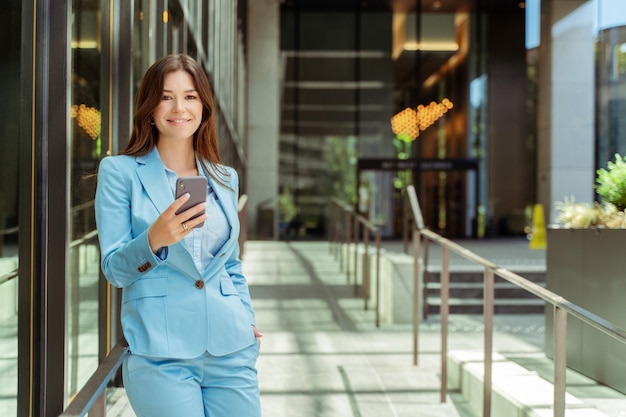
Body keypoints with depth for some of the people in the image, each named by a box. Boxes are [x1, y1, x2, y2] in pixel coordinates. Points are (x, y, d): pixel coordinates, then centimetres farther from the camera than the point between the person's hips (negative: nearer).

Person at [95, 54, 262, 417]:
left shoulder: (225, 179, 12)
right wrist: (154, 239, -21)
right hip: (162, 355, -4)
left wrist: (249, 319, 8)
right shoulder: (120, 171, 0)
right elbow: (114, 270, -3)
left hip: (232, 349, 4)